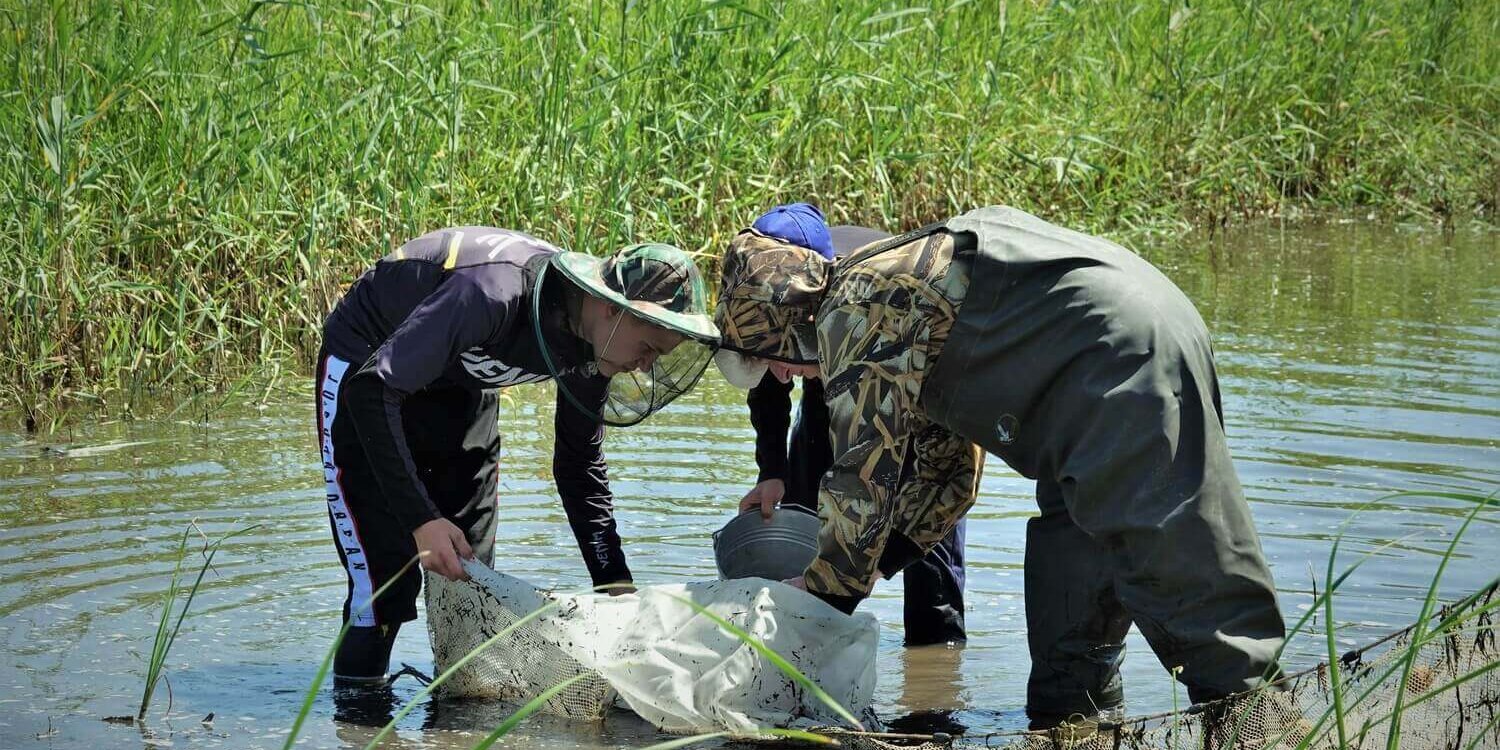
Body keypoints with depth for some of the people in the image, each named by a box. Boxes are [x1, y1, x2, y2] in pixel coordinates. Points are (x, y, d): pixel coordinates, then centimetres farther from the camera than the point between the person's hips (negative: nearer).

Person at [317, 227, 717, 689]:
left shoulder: (593, 347, -14)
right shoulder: (499, 292, -39)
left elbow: (580, 465, 1)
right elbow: (373, 390, -39)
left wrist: (616, 583, -5)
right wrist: (420, 518, -42)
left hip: (460, 389, 7)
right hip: (366, 368, -7)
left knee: (472, 570, 3)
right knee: (386, 575, -15)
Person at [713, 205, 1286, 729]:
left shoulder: (851, 316, -5)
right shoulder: (892, 287, 27)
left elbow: (862, 484, -8)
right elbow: (947, 475, 30)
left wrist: (822, 594, 5)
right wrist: (845, 573, 26)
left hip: (1115, 355, -11)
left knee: (1175, 559, -12)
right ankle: (1070, 715, 19)